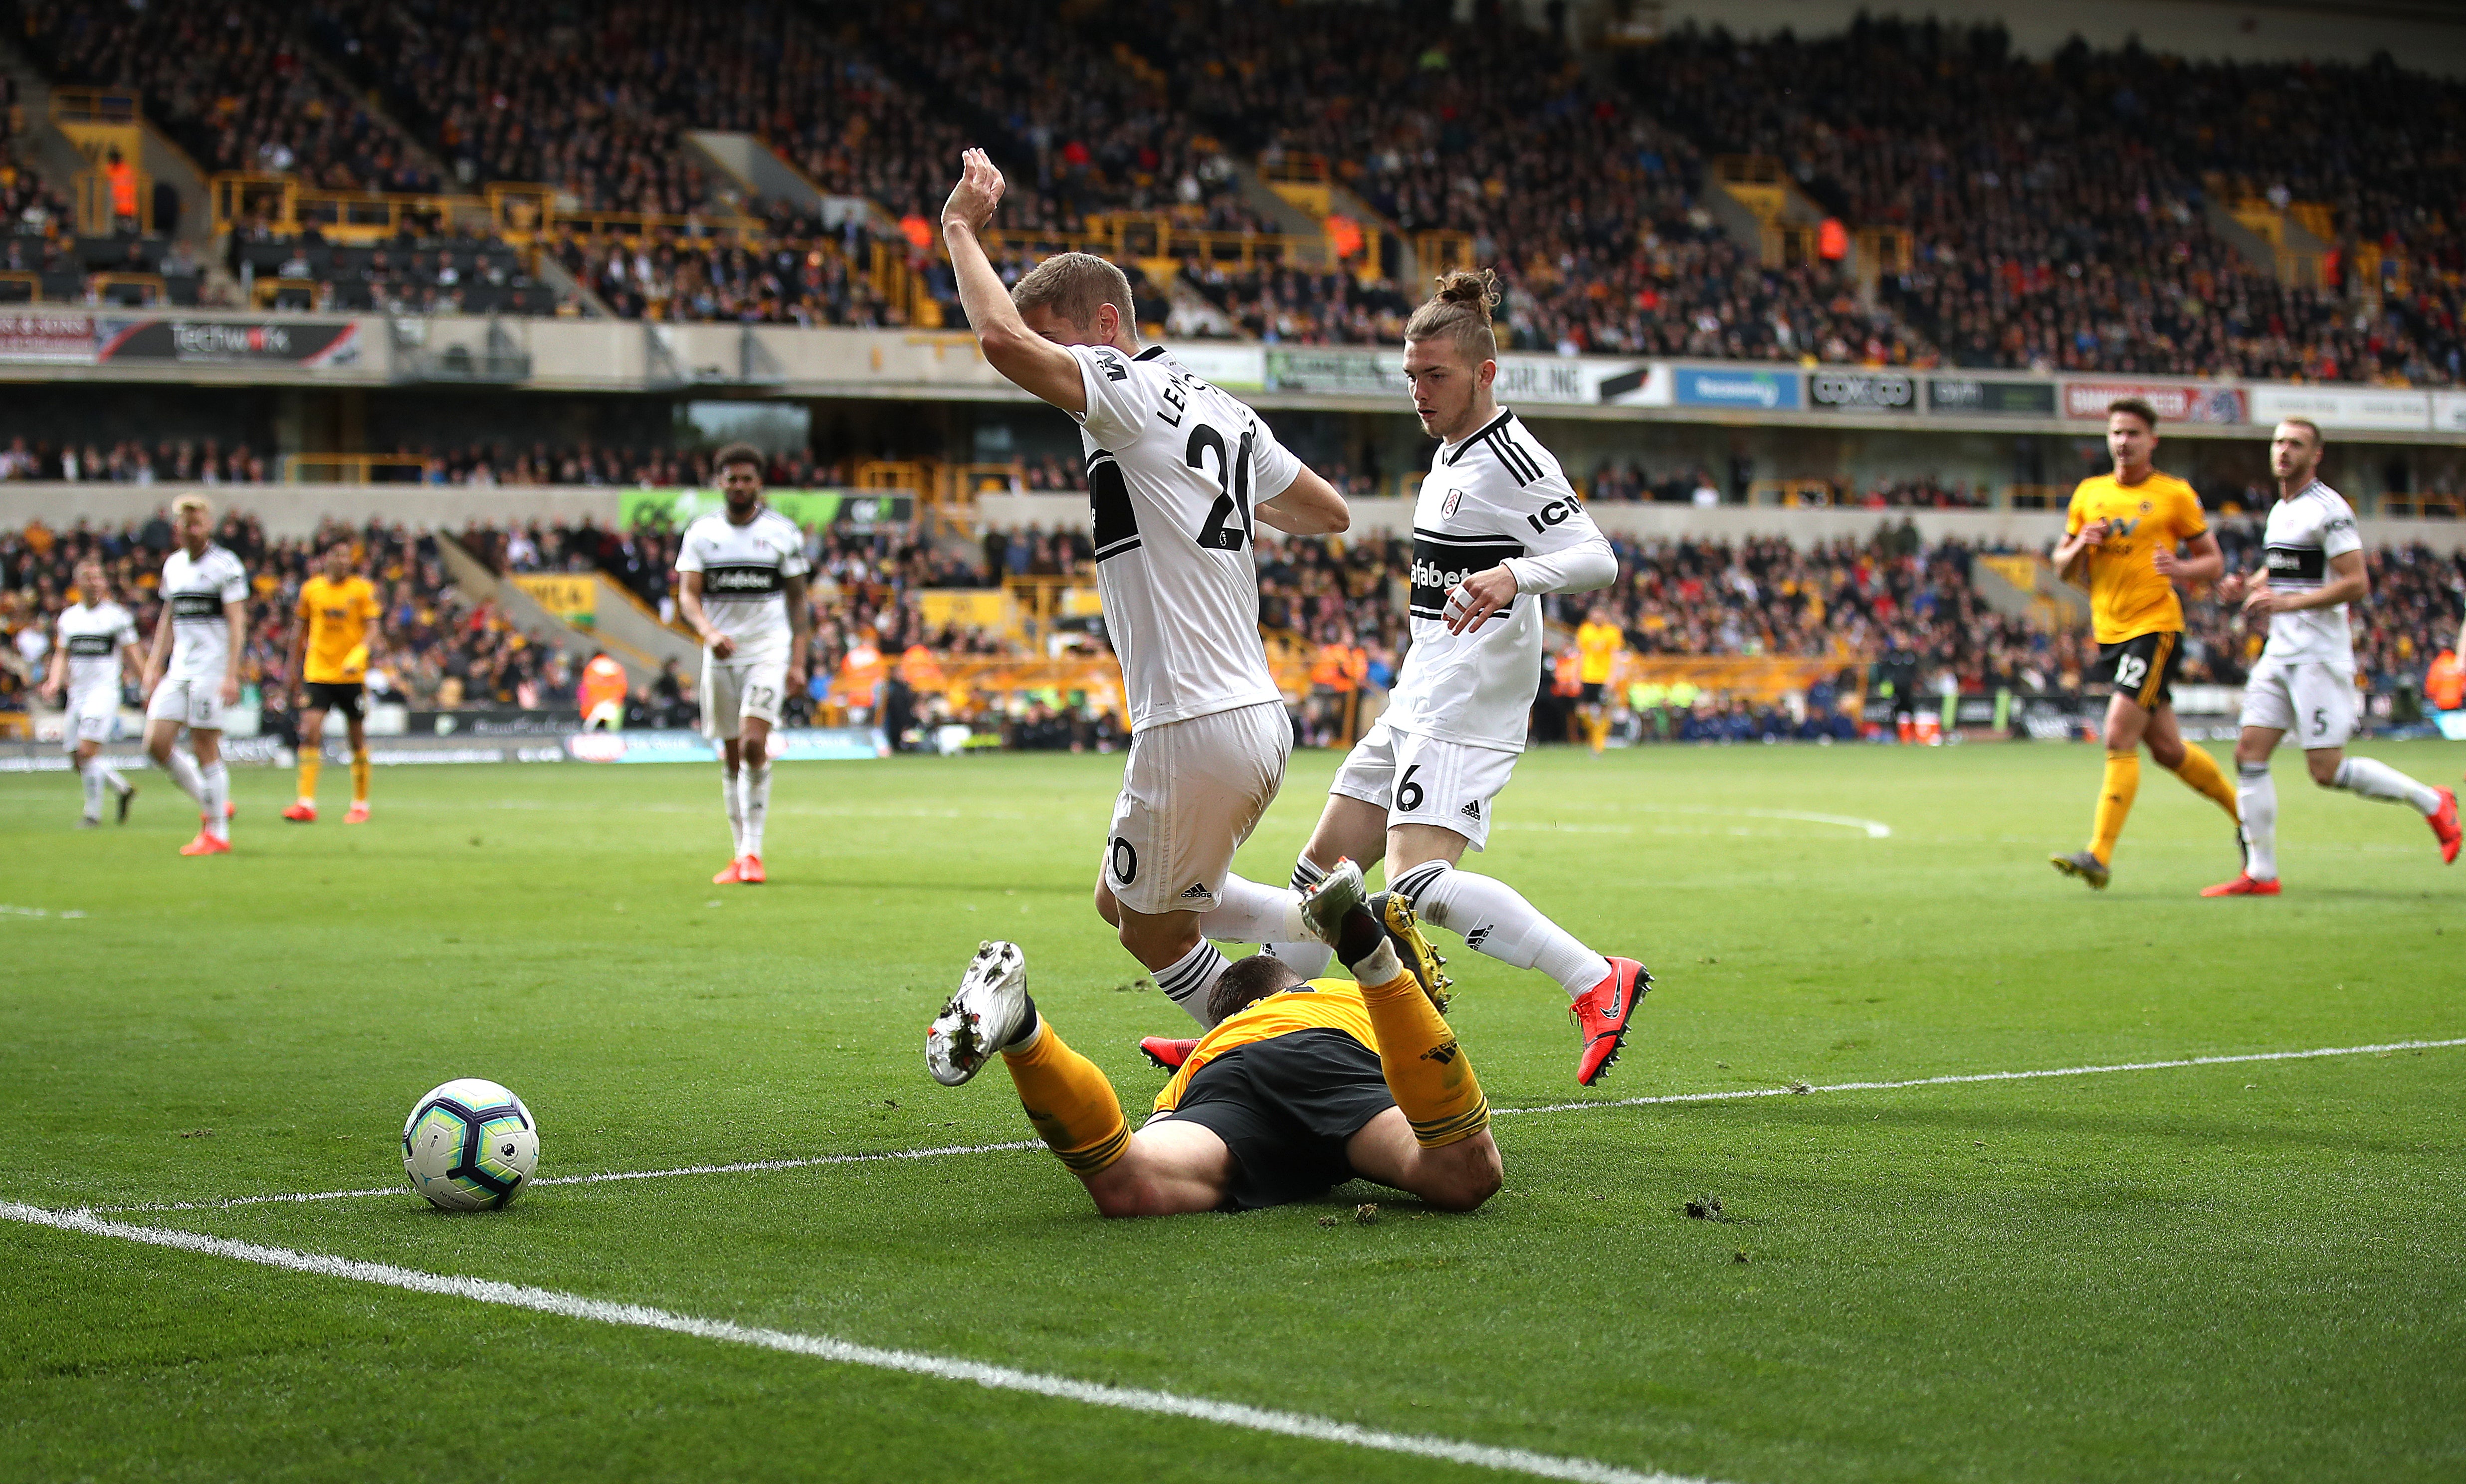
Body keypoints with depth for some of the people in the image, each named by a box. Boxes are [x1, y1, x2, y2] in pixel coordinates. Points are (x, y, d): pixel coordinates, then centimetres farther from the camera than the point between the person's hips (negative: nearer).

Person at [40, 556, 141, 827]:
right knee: (80, 761, 5)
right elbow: (62, 655, 16)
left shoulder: (117, 615, -1)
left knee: (87, 751, -18)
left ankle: (93, 812, -9)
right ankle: (123, 789, 26)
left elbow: (132, 656, 3)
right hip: (77, 694, 6)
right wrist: (55, 682, -1)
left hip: (104, 691, -6)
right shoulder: (68, 617, 12)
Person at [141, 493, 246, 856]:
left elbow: (237, 622, -12)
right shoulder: (173, 565, 13)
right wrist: (155, 667, 17)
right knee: (156, 744, -2)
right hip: (178, 669, 7)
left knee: (206, 749, -6)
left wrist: (231, 676, -19)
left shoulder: (225, 565, -8)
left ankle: (217, 834, 3)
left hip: (211, 668, -7)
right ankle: (211, 804, 14)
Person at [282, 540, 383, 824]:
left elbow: (373, 629, -8)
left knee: (358, 740, 6)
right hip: (317, 673, 1)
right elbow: (300, 628, 15)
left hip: (352, 675, -1)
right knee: (310, 732, -13)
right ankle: (306, 804, -14)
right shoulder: (311, 589, 4)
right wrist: (294, 666, 17)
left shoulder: (363, 589, -3)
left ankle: (360, 805, 19)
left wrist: (360, 654, -27)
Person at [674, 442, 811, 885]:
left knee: (754, 744, -18)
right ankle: (741, 854, 14)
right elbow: (687, 595, -2)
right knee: (731, 757, 6)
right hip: (721, 654, 2)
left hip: (768, 651, -2)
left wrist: (798, 661, 0)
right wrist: (709, 632, -22)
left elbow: (797, 600, 7)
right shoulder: (702, 533, 3)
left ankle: (753, 850, -14)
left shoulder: (783, 533, 2)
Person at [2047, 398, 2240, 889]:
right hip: (2109, 632, 6)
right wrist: (2080, 545, -7)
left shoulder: (2174, 495, -2)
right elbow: (2063, 569, 15)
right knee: (2167, 748, 11)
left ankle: (2100, 856, -19)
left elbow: (2214, 562, 2)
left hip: (2155, 627, -6)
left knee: (2120, 736, -17)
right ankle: (2241, 809, 33)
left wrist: (2180, 568, -19)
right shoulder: (2088, 494, 12)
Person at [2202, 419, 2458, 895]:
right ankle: (2260, 873, 0)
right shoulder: (2279, 511, 15)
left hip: (2320, 655, -8)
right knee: (2249, 753, -2)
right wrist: (2247, 586, 10)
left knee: (2327, 771, -8)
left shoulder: (2329, 509, -12)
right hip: (2279, 654, 8)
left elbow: (2357, 584, -18)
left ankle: (2431, 803, 10)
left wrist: (2286, 603, -21)